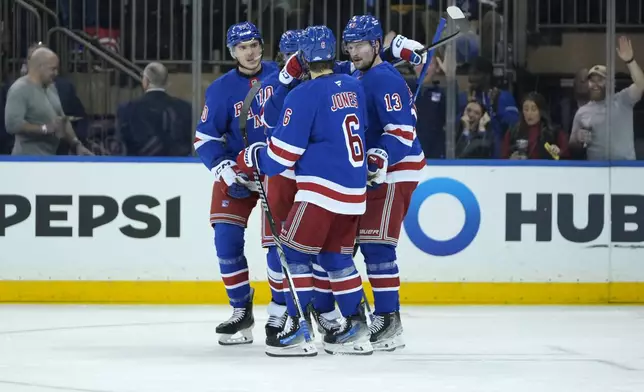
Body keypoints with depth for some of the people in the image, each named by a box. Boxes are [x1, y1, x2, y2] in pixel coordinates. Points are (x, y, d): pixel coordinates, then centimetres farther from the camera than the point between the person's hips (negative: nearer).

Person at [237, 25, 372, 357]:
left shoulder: (304, 95, -12)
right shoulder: (354, 88, 8)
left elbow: (283, 152, -10)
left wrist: (252, 158, 6)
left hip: (321, 189, -7)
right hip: (354, 191, 7)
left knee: (294, 252, 0)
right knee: (337, 256, 16)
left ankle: (298, 331, -5)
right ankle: (356, 328, 14)